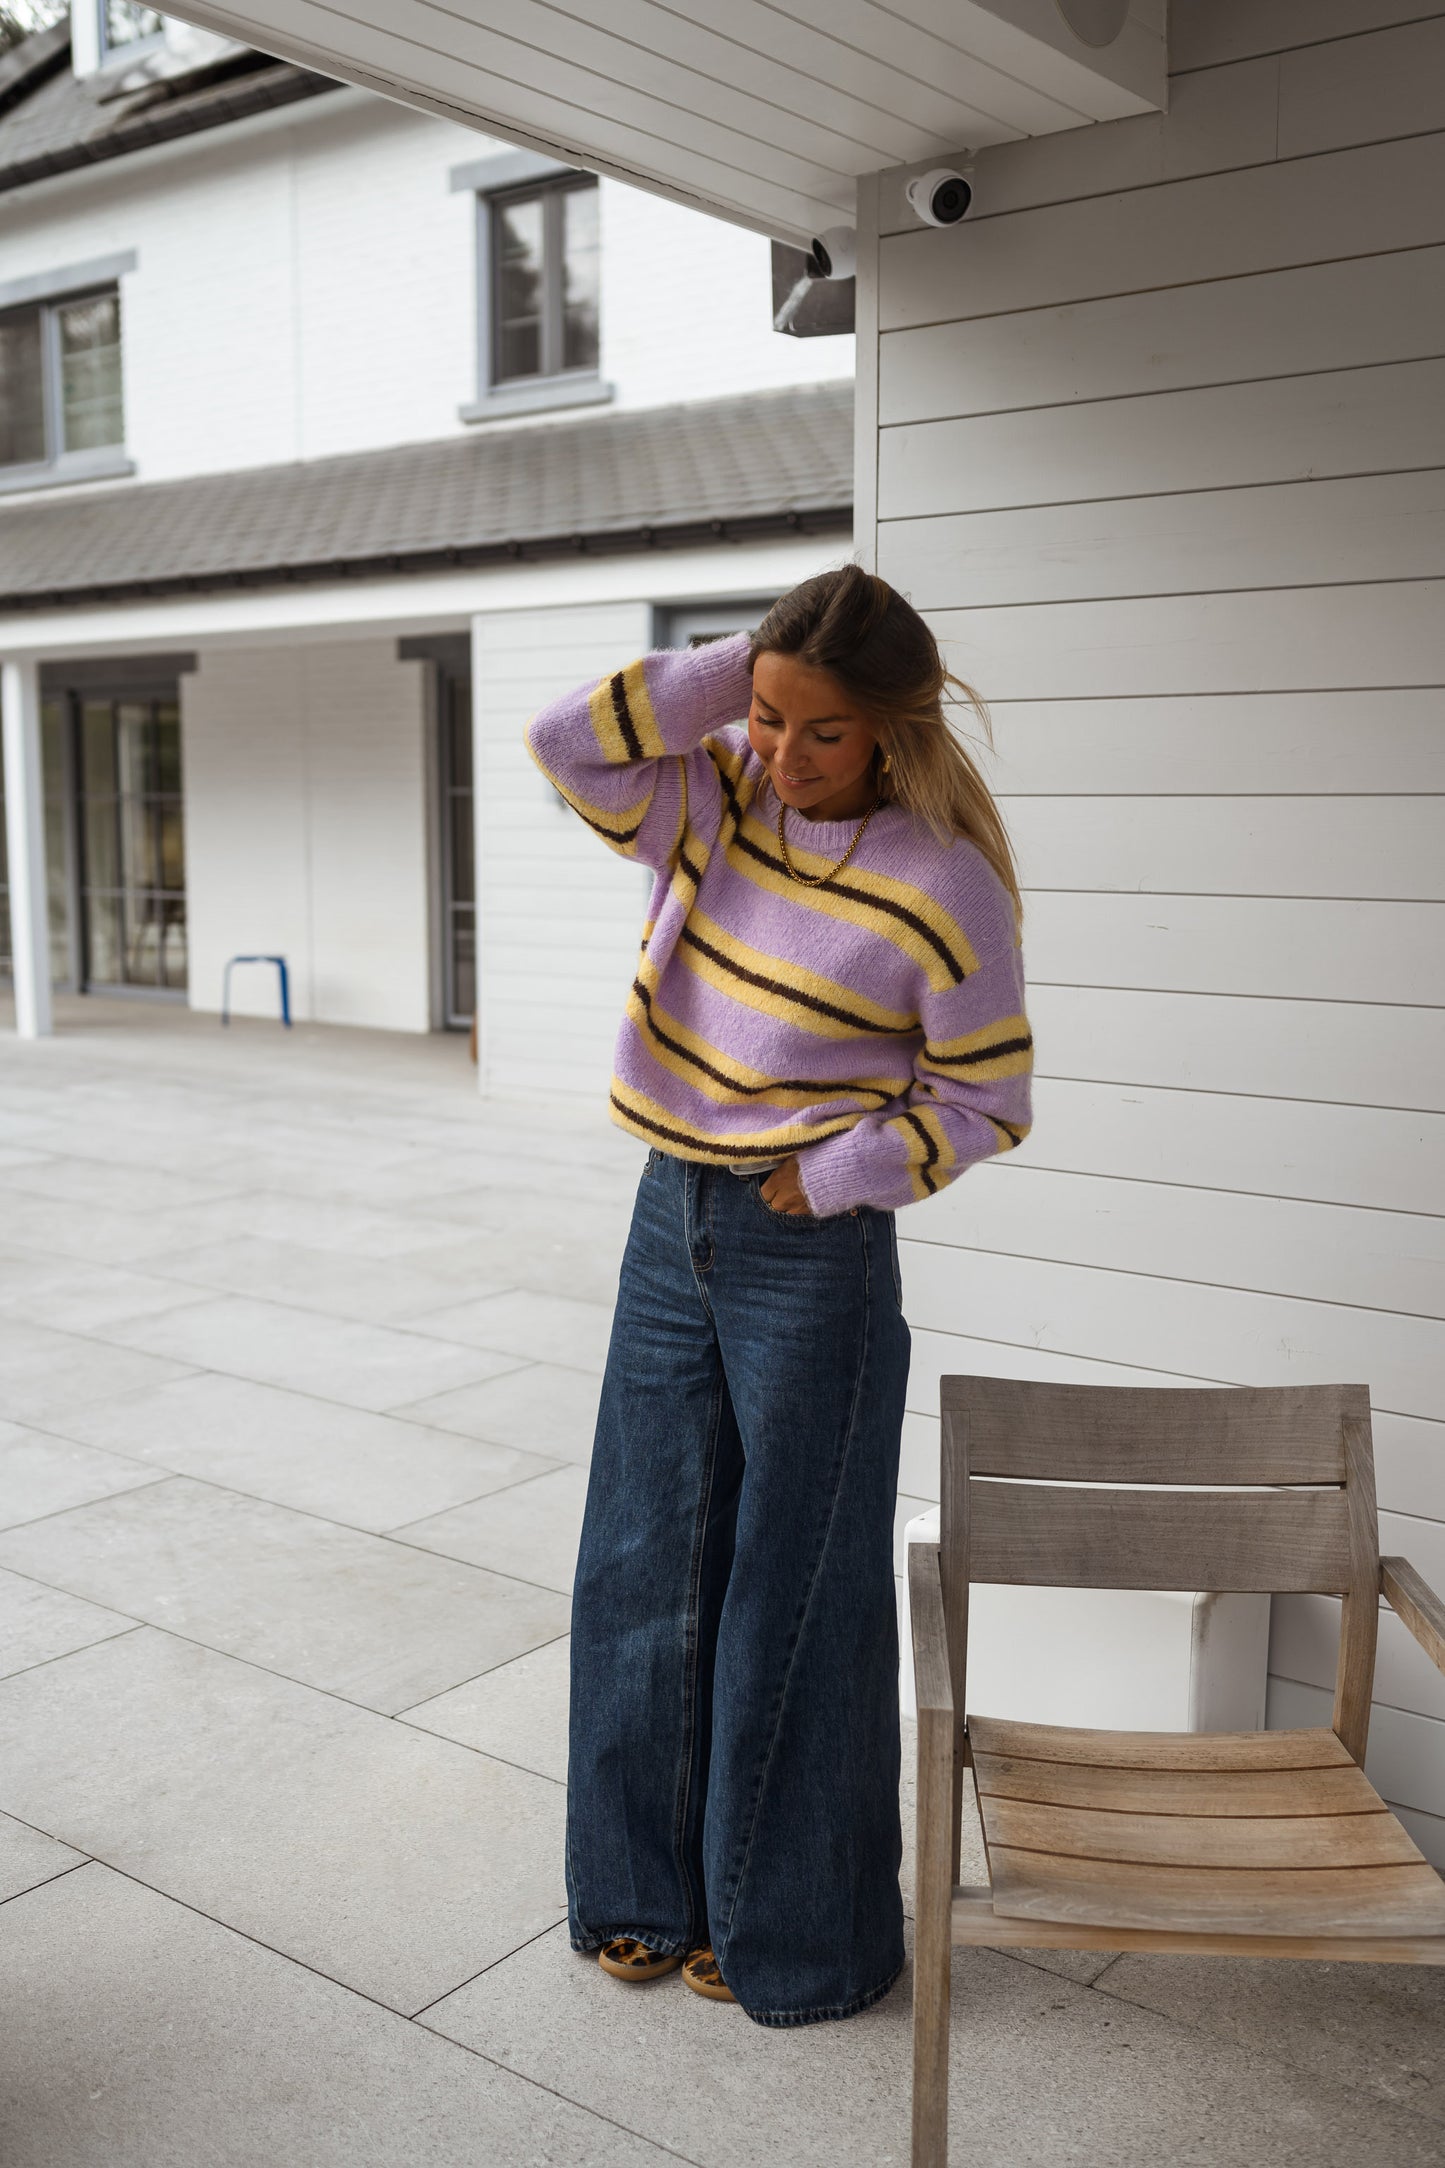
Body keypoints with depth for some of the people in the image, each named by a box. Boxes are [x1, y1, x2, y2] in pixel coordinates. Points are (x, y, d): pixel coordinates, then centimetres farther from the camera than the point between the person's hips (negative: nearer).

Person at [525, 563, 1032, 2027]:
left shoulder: (941, 889, -15)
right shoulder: (716, 805, 1)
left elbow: (985, 1103, -8)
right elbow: (567, 744, -10)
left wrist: (830, 1177, -17)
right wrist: (735, 675, -12)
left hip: (812, 1258, -6)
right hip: (671, 1225, 6)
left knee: (795, 1588, 7)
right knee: (646, 1565, 15)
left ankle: (793, 1927, 29)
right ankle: (655, 1886, 36)